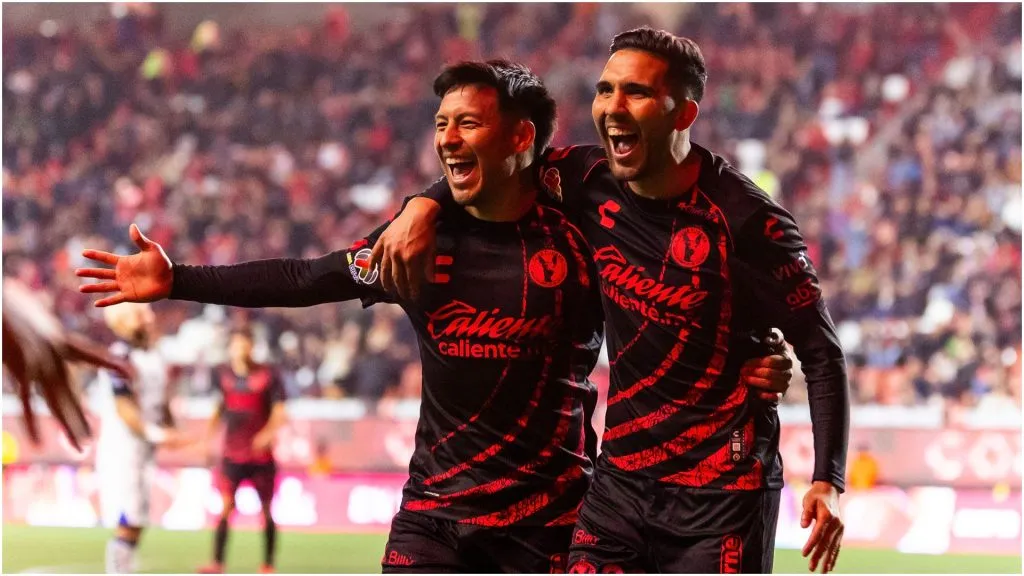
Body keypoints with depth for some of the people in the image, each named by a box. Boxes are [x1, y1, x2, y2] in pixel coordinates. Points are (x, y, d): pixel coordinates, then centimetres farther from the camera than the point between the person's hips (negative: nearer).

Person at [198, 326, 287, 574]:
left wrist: (268, 432, -26)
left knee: (266, 510, 4)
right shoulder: (223, 375, 6)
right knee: (226, 505, -11)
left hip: (261, 454, -2)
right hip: (232, 453, 2)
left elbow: (279, 411, -9)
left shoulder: (268, 375, -5)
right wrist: (210, 434, 11)